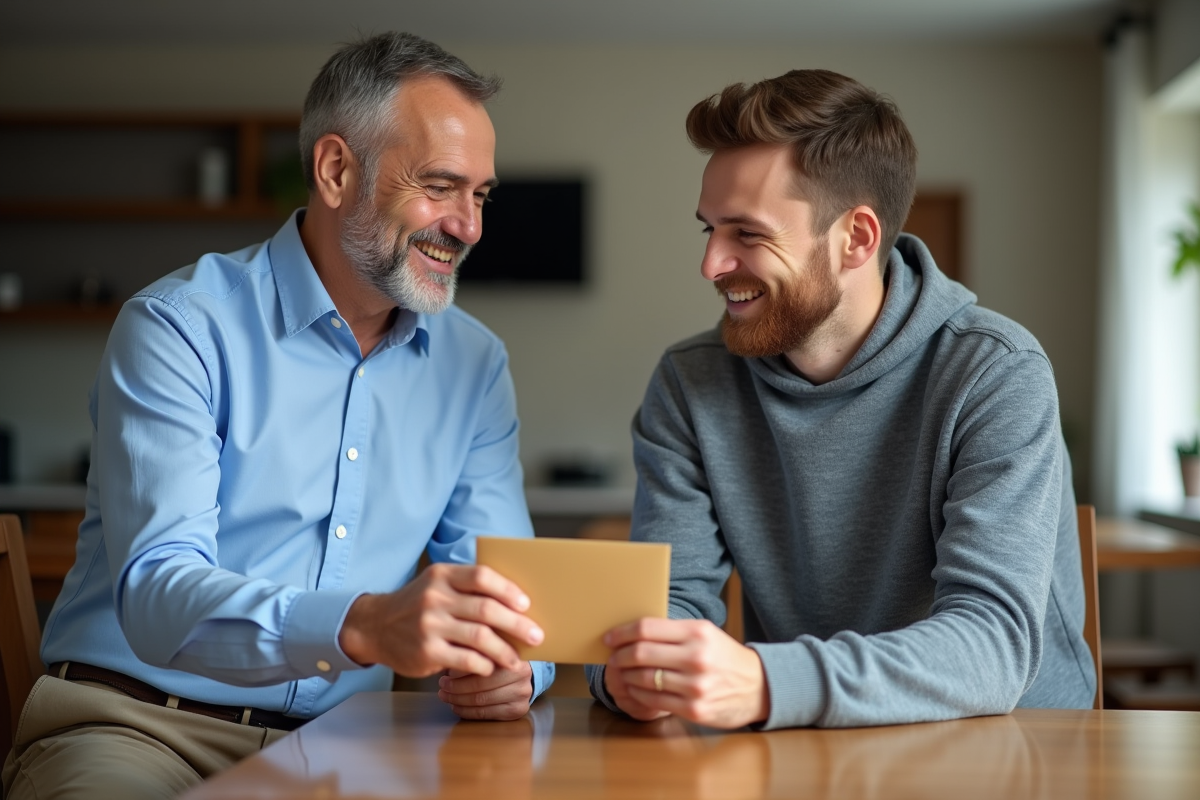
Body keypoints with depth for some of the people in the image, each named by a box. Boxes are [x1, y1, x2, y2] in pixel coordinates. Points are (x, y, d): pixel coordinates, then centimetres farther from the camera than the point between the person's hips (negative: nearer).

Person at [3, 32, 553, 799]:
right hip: (136, 723, -3)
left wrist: (512, 663, -20)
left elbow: (510, 588, 6)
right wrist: (367, 626, -39)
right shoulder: (181, 327, -9)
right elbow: (155, 595, -21)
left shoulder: (474, 365, 9)